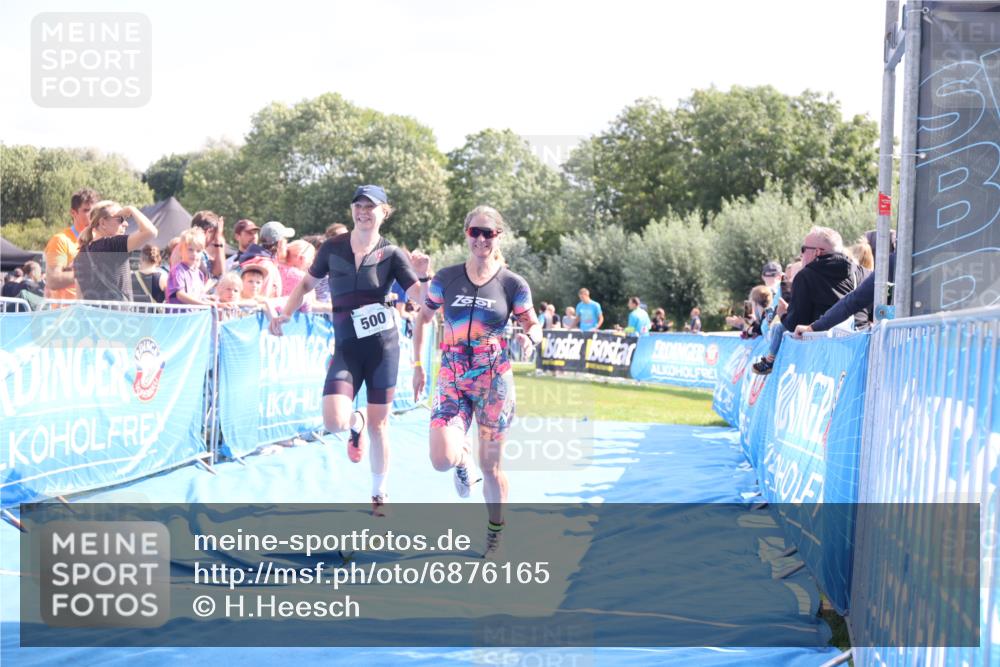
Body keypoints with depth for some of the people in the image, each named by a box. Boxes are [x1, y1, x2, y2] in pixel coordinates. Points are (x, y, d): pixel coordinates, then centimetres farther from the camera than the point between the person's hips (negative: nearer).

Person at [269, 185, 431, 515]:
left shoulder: (391, 254, -1)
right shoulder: (333, 247, 3)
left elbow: (421, 299, -5)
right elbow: (308, 283, 17)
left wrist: (422, 275, -23)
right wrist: (284, 315, 9)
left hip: (383, 345, -1)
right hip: (346, 348, 1)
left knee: (378, 424, 6)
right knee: (334, 422, -17)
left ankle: (379, 494, 25)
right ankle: (355, 423, 22)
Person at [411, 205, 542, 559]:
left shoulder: (513, 284, -3)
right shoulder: (446, 278, 0)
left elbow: (534, 325, 7)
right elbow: (422, 318, 13)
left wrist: (529, 337, -17)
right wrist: (417, 364, 8)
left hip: (494, 380, -1)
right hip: (452, 379, 1)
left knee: (491, 465, 6)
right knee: (442, 460, -17)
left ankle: (495, 536, 26)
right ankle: (463, 456, 22)